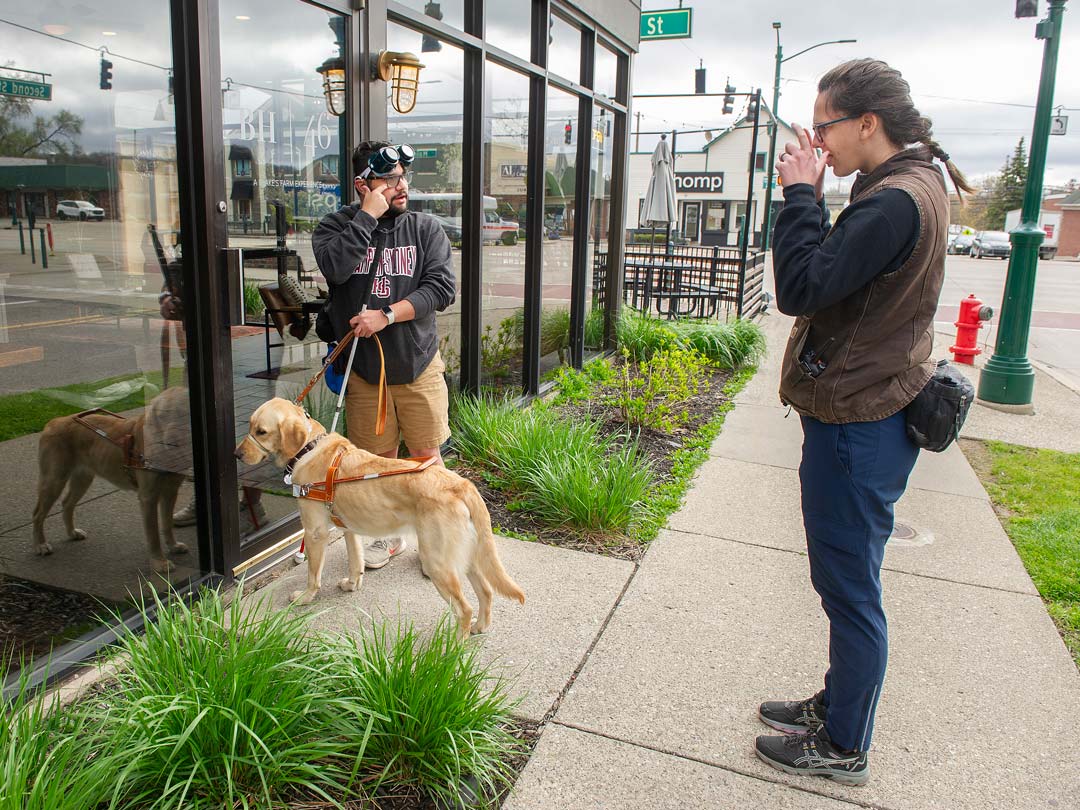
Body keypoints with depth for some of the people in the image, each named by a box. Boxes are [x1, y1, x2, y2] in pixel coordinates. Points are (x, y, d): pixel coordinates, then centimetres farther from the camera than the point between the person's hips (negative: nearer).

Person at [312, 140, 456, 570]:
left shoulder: (425, 228, 0)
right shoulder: (336, 225, 0)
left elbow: (442, 287, -11)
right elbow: (334, 268, -22)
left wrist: (386, 315, -19)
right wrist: (367, 216, -18)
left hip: (418, 366, 0)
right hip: (364, 370, 1)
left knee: (427, 455, 6)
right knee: (378, 459, 13)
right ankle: (390, 535, 34)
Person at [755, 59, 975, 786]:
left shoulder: (895, 202, -20)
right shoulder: (913, 189, 12)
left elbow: (800, 289, -25)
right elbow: (838, 279, 13)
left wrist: (801, 195, -15)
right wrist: (811, 201, 3)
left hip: (857, 427, -10)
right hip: (863, 417, 10)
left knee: (850, 589, 4)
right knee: (846, 583, 21)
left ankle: (844, 749, 22)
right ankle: (837, 706, 39)